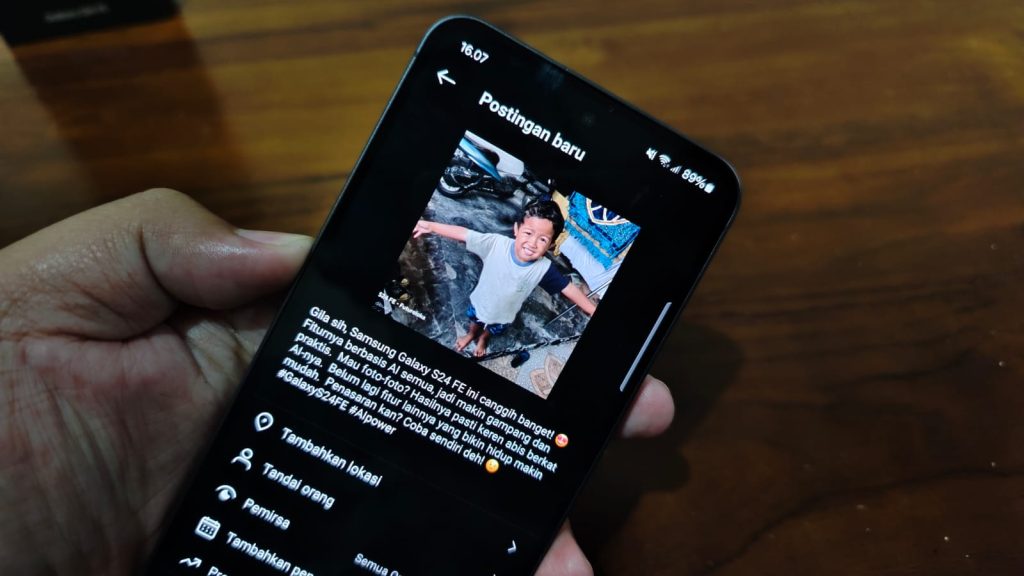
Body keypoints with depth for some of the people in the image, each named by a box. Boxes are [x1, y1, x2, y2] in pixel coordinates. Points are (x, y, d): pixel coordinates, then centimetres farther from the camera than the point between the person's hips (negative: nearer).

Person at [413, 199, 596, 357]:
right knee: (474, 321, 35)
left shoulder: (543, 269, -35)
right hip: (480, 302, 0)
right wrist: (429, 226, -35)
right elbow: (464, 234, -34)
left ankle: (482, 339, 70)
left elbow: (569, 288, -28)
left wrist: (594, 312, -26)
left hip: (503, 316, 1)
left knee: (492, 330, 35)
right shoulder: (497, 244, -37)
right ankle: (471, 334, 69)